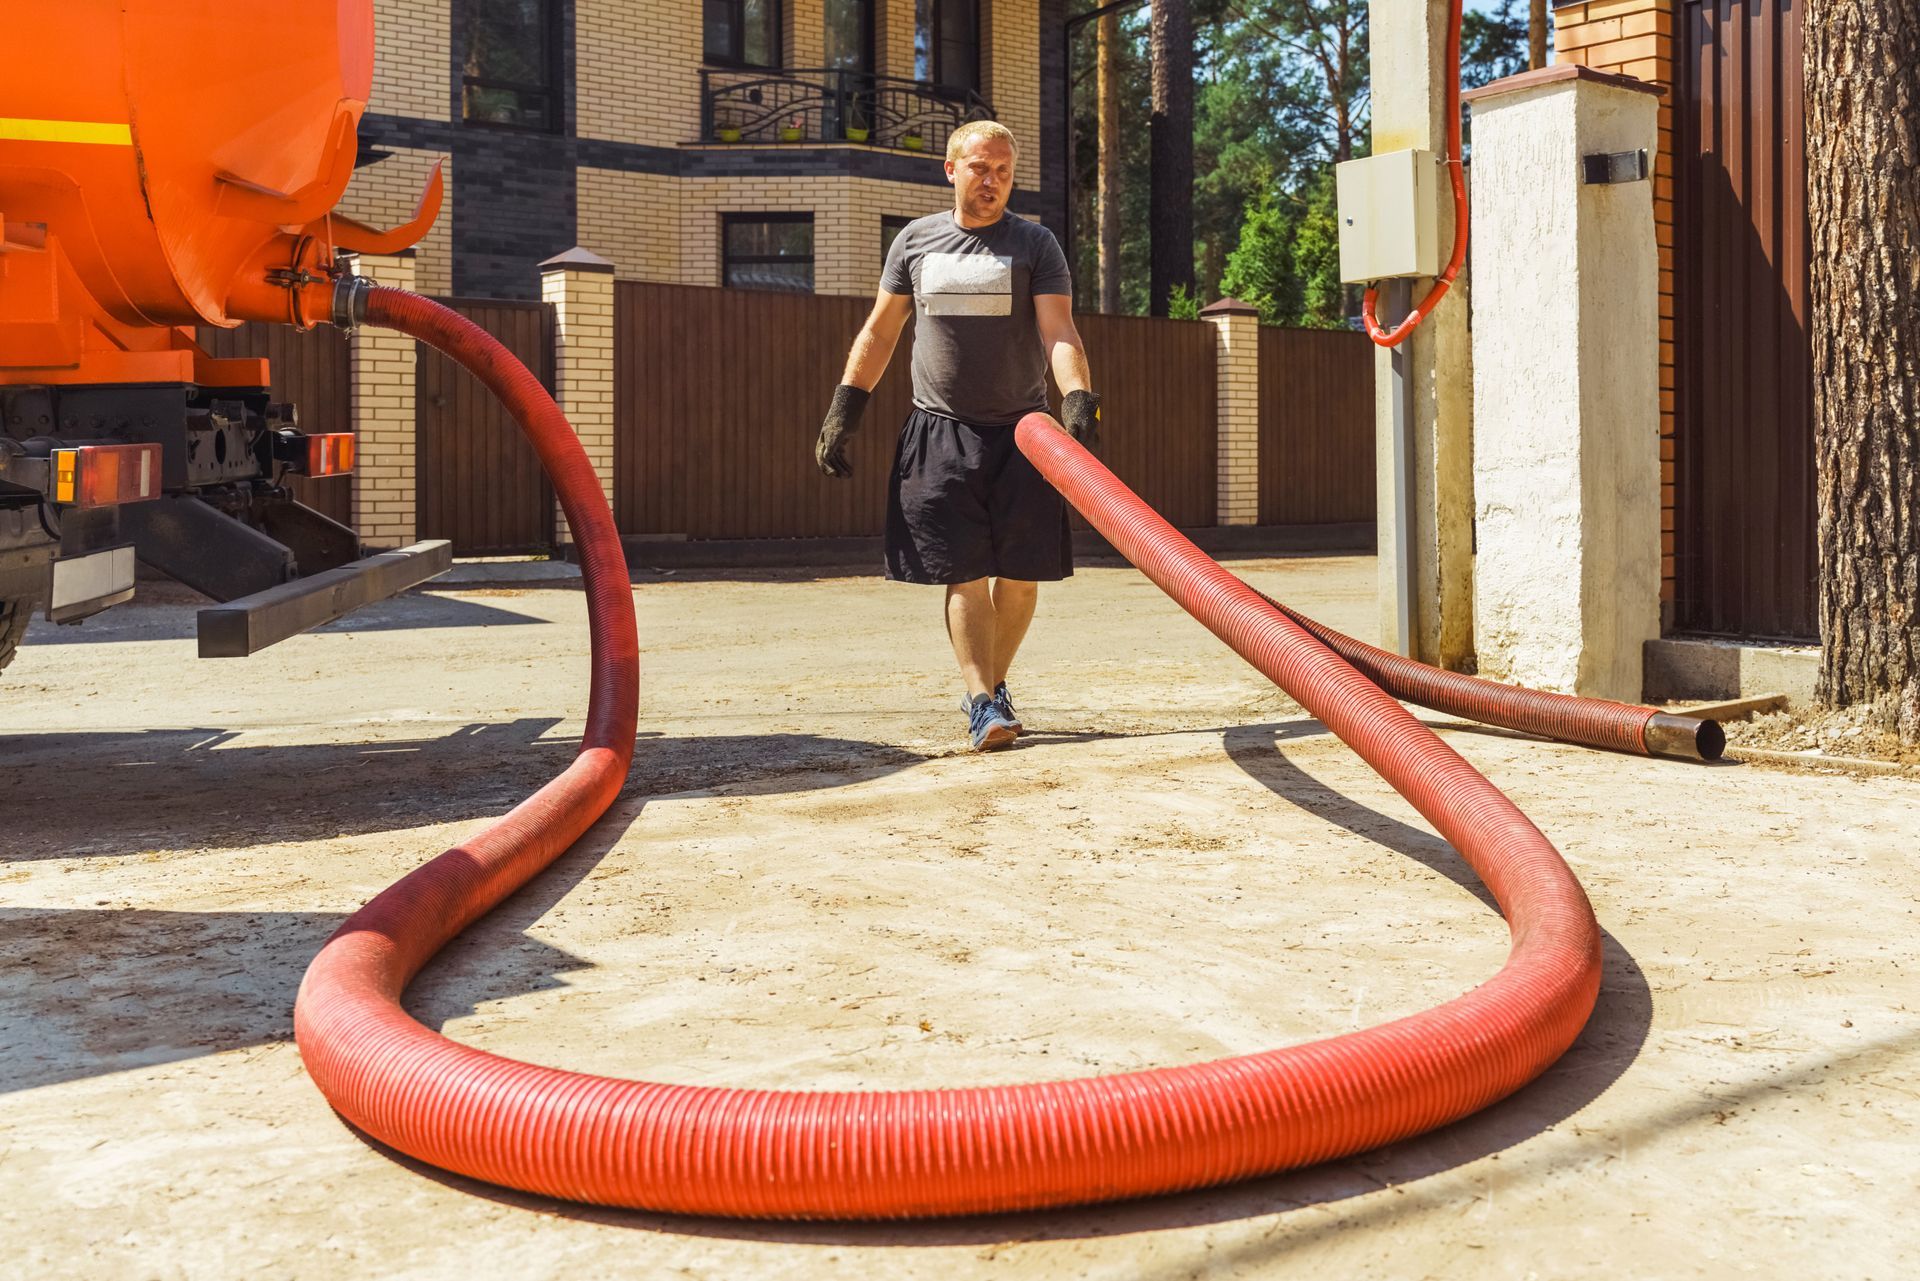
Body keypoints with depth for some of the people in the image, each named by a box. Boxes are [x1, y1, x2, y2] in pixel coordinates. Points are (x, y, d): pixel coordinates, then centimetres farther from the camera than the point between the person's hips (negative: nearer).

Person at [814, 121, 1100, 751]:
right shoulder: (916, 240, 9)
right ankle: (983, 703, -5)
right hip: (941, 432, 0)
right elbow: (879, 331, 15)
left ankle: (992, 684, 21)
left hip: (1021, 431, 0)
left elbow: (1060, 333, -9)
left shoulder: (1035, 244, 4)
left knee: (1020, 573, 3)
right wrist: (843, 410, 6)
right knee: (964, 572, -6)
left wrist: (1078, 397, -28)